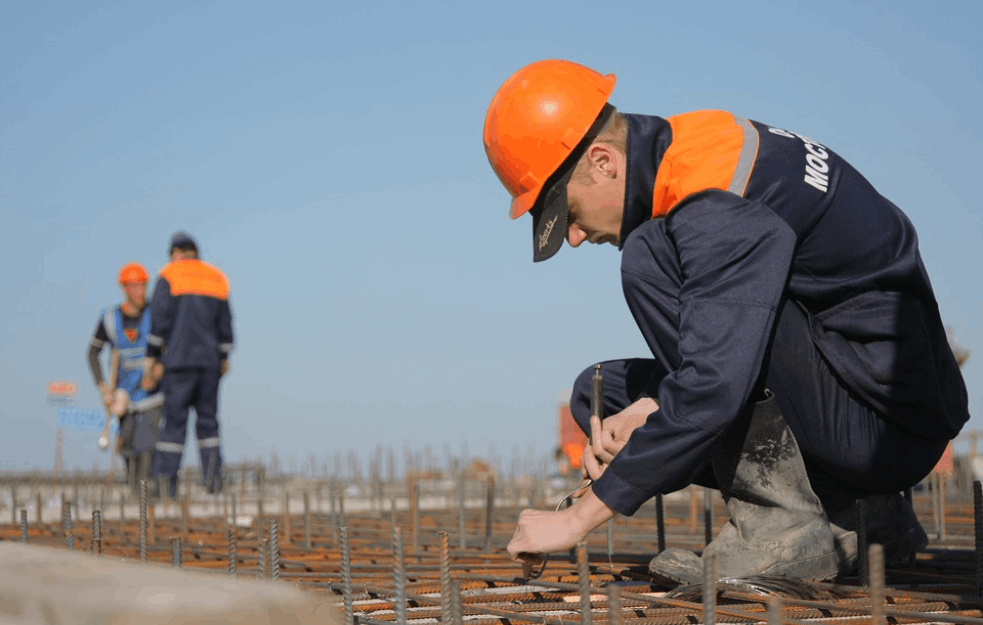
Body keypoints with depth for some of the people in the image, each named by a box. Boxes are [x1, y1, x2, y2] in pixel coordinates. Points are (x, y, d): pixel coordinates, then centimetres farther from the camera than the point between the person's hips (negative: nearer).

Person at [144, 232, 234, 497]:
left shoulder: (169, 276, -2)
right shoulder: (217, 278, 12)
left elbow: (159, 320, -8)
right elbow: (225, 324, 14)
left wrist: (151, 357, -2)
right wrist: (224, 358, 22)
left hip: (178, 359, -3)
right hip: (210, 361, 3)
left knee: (175, 418, -2)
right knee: (207, 418, 9)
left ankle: (165, 477, -4)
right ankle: (212, 473, -3)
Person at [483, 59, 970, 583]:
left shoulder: (720, 205, -23)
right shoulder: (687, 148, 7)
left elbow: (715, 388, -31)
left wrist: (581, 516, -24)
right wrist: (649, 408, -4)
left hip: (889, 423, -10)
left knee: (650, 258, -21)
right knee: (597, 391, 12)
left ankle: (783, 523, -14)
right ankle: (843, 510, 9)